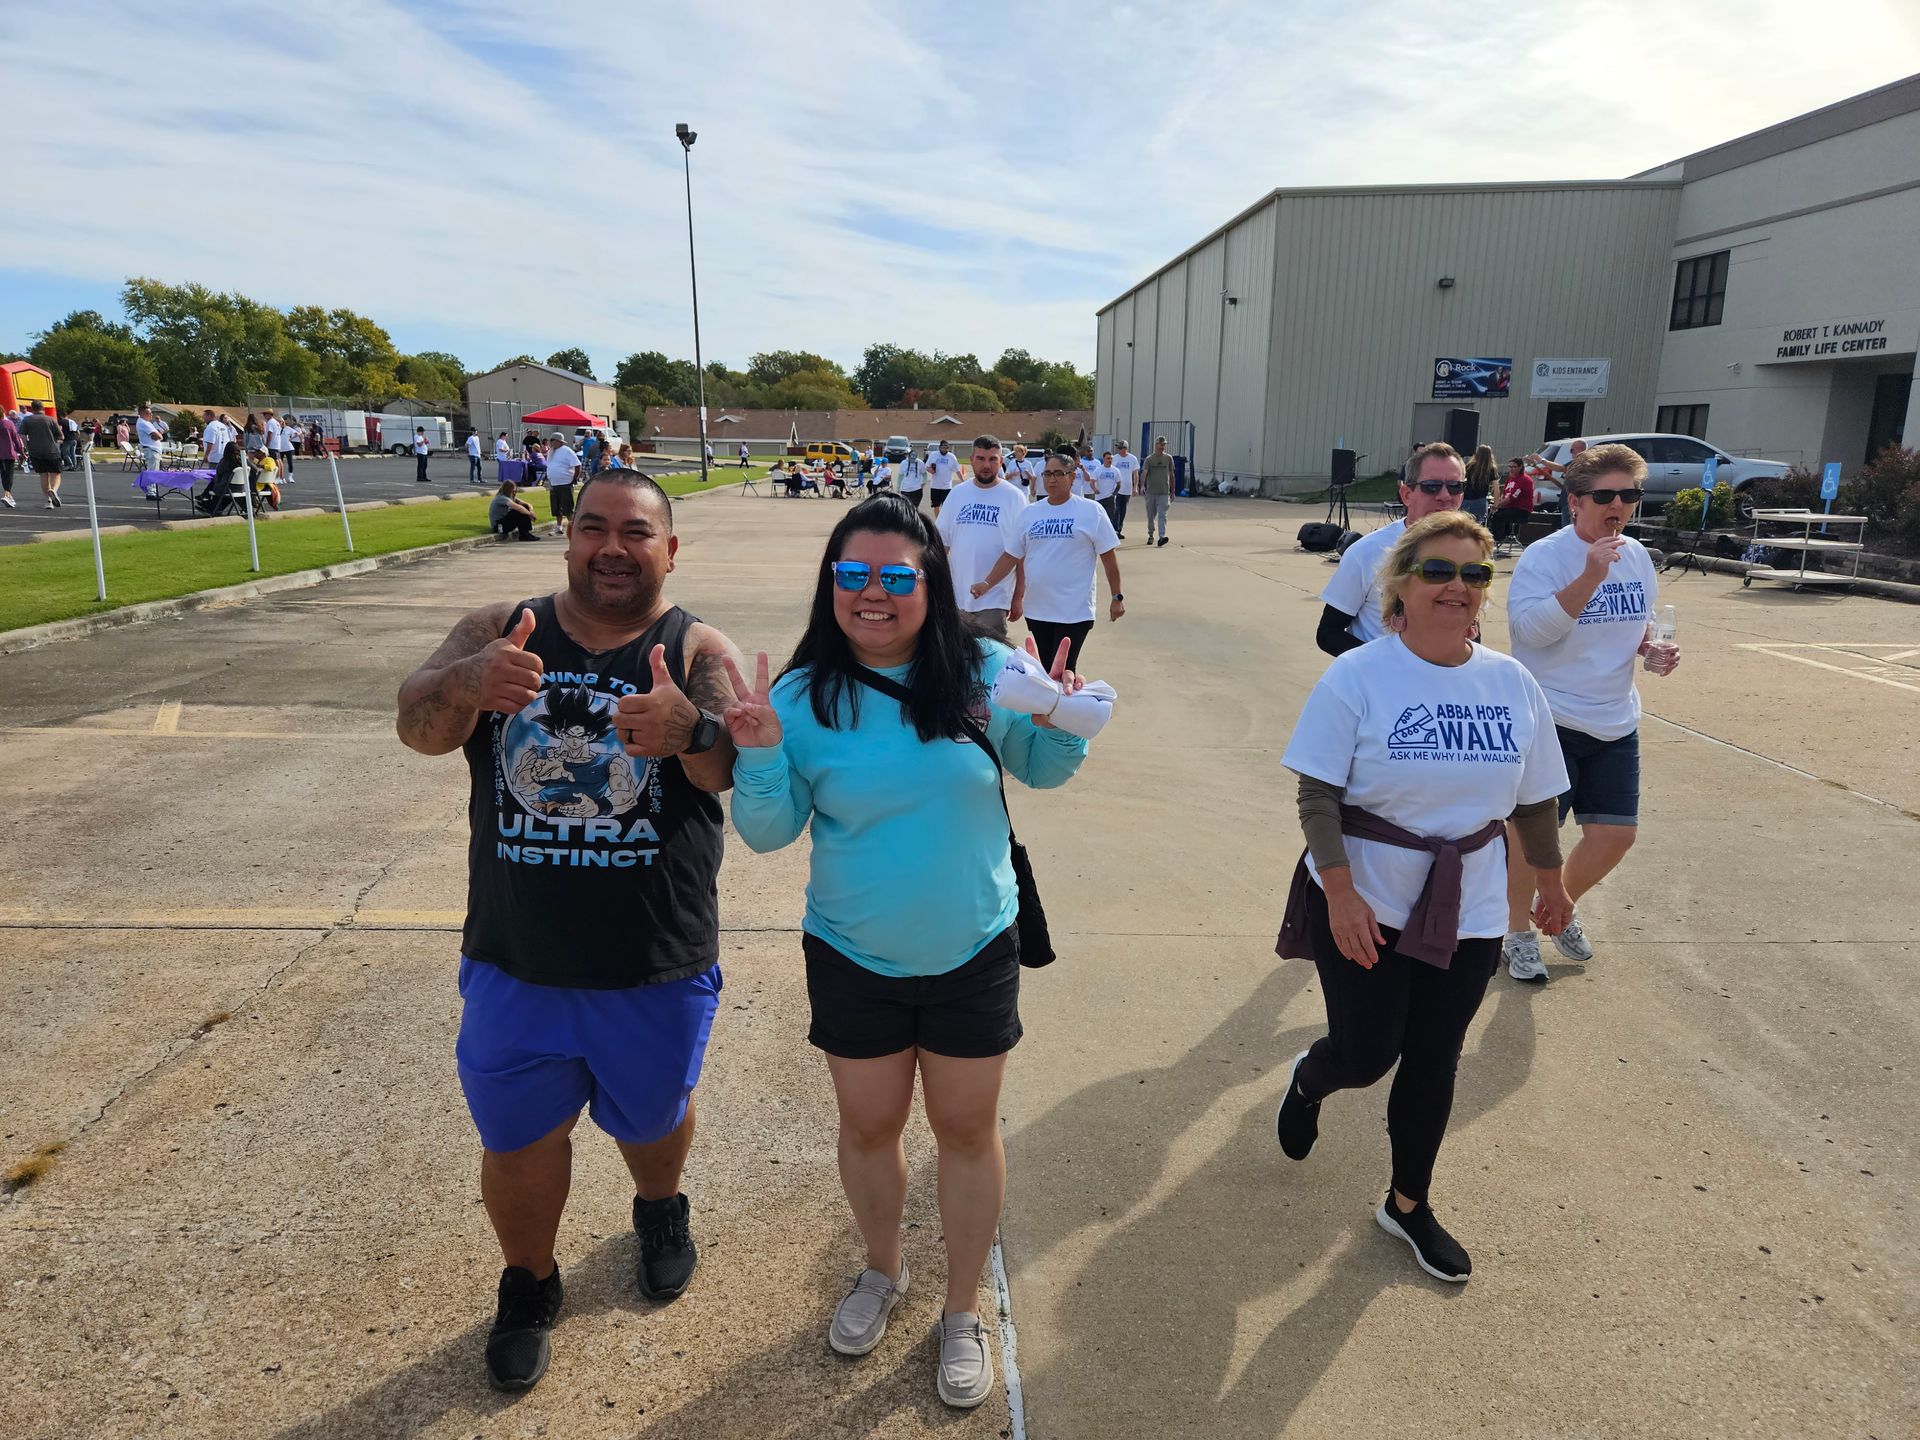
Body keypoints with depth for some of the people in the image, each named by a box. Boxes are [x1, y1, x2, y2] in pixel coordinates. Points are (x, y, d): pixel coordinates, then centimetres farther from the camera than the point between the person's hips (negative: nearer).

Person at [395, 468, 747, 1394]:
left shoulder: (698, 650, -9)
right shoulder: (500, 630, -3)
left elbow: (735, 769, -24)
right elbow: (419, 727, -15)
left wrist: (691, 730, -48)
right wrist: (470, 680, -38)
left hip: (657, 968, -1)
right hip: (514, 962, 2)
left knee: (651, 1115, 22)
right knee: (517, 1137, 17)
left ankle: (660, 1212, 56)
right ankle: (527, 1286, 46)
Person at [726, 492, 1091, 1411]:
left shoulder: (984, 673, -11)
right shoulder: (802, 697, -12)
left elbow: (1038, 769, 4)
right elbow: (769, 832, -8)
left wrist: (1064, 728, -17)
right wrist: (759, 754, -26)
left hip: (974, 953, 0)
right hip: (852, 959, 1)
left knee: (967, 1129, 16)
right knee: (868, 1126, 19)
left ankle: (963, 1311, 41)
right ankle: (882, 1271, 50)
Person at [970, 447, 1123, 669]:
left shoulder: (1091, 511, -4)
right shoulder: (1029, 513, 7)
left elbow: (1108, 557, -1)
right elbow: (1012, 555, 8)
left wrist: (1117, 597, -1)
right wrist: (987, 583, -4)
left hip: (1074, 611, -4)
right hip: (1036, 609, 5)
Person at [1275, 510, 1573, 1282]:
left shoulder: (1513, 683, 0)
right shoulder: (1356, 676, -14)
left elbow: (1533, 799, 10)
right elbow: (1318, 795, -15)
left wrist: (1550, 879, 17)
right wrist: (1340, 891, -22)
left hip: (1469, 913, 4)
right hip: (1366, 906, -4)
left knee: (1434, 1060, 13)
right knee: (1366, 1055, 1)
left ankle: (1408, 1204, 36)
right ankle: (1308, 1079, 40)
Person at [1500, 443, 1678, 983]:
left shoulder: (1636, 556, 7)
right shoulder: (1543, 557, -14)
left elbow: (1638, 623, 20)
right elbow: (1532, 628, -25)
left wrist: (1651, 649, -1)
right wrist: (1590, 577, -31)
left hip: (1615, 724, 6)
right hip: (1548, 721, -6)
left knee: (1616, 834, 8)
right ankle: (1518, 932, 24)